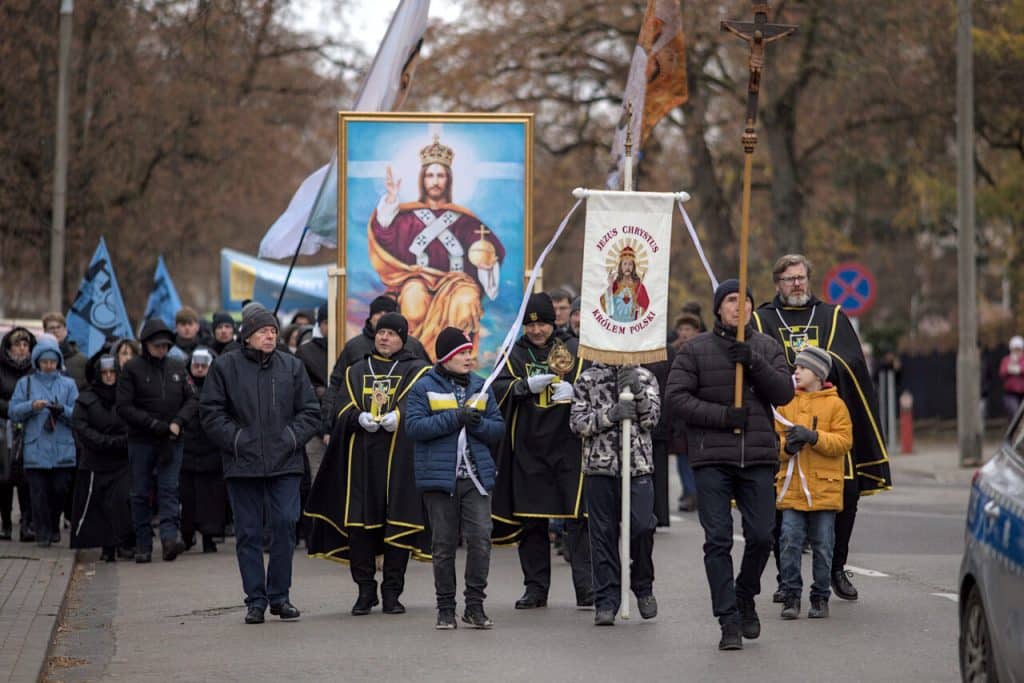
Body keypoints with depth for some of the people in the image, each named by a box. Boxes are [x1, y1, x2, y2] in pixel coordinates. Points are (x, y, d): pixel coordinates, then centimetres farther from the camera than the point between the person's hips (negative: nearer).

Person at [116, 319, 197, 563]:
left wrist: (178, 422, -8)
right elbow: (124, 407, -8)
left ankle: (169, 537, -17)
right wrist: (155, 424, -15)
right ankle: (143, 545, 9)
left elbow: (190, 400, 12)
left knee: (169, 490, -9)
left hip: (172, 441, 2)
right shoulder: (132, 368, -4)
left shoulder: (177, 367, 9)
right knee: (141, 494, 3)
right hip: (141, 441, -2)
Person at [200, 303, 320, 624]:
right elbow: (211, 414, 2)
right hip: (243, 465, -1)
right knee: (248, 532, 2)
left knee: (285, 525, -5)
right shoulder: (226, 367, 2)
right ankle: (255, 600, 9)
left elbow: (310, 412, 12)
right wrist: (237, 438, -8)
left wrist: (292, 437, -2)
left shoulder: (291, 366, 8)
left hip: (285, 464, 1)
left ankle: (279, 595, 8)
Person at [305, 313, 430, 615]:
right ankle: (365, 590, 5)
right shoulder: (356, 372, 20)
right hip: (361, 457, 2)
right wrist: (360, 417, -13)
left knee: (397, 522, -5)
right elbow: (344, 409, 9)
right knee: (359, 523, -4)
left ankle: (392, 591, 3)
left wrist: (398, 415, -27)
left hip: (399, 456, -2)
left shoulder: (416, 370, 10)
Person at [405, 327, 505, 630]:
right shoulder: (424, 387, 1)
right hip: (439, 477, -3)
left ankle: (474, 605, 1)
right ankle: (445, 608, 13)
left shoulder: (481, 387, 13)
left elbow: (499, 429, 12)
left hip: (476, 477, 3)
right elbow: (414, 426, -10)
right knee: (443, 544, 4)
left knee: (481, 539, -7)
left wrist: (478, 423, -10)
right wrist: (455, 418, -15)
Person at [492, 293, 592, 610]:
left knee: (578, 518, -8)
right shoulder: (515, 354, 10)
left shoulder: (574, 350, 8)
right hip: (528, 449, 2)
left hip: (568, 446, -2)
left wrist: (573, 391, -15)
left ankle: (586, 586, -7)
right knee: (531, 521, 5)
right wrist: (527, 386, -19)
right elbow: (498, 390, -2)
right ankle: (536, 587, 13)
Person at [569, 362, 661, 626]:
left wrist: (638, 393, -14)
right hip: (599, 467, 0)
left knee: (641, 526, -13)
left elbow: (651, 419, 2)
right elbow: (577, 422, 0)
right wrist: (611, 414, -14)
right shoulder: (587, 379, 8)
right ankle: (606, 601, 7)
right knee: (603, 534, 1)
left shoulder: (644, 377, 10)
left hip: (638, 466, 0)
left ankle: (643, 586, 12)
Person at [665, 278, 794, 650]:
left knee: (761, 537, 1)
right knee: (718, 540, -4)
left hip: (759, 457, 2)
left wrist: (755, 364, -15)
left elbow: (784, 393, 0)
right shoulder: (696, 349, 3)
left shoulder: (767, 347, 10)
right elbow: (676, 397, -4)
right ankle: (729, 620, 1)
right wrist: (722, 415, -12)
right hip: (711, 458, -2)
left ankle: (745, 598, 28)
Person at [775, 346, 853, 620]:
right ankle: (791, 597, 3)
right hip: (791, 487, 2)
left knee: (823, 546, 3)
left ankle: (820, 598, 12)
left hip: (824, 488, -2)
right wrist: (786, 446, -12)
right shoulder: (786, 403, 10)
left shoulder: (834, 404, 2)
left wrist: (813, 437, -18)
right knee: (790, 543, -5)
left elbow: (844, 442, -6)